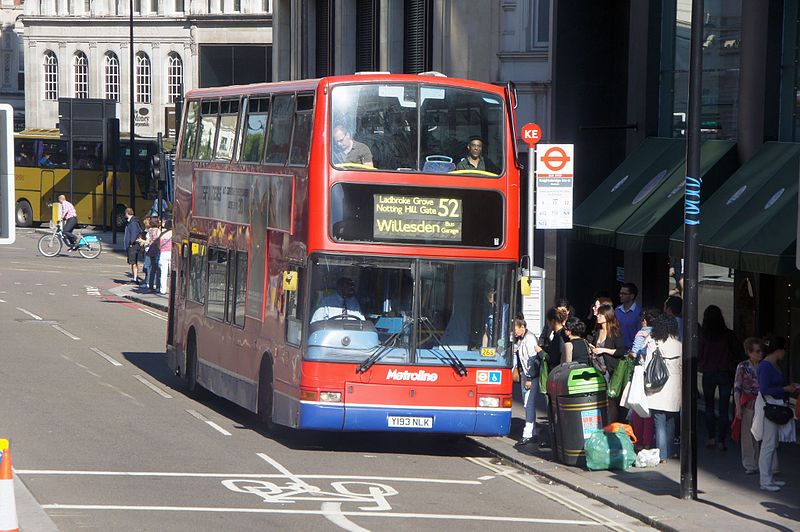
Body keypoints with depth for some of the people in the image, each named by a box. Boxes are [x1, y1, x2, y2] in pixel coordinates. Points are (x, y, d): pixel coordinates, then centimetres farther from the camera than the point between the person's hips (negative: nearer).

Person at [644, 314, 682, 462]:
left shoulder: (652, 344, -8)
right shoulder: (679, 345, 0)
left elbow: (648, 367, -8)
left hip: (658, 389, -3)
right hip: (675, 388, 3)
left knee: (659, 423, -1)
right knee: (670, 421, 18)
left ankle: (662, 455, -4)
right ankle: (669, 451, 24)